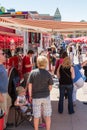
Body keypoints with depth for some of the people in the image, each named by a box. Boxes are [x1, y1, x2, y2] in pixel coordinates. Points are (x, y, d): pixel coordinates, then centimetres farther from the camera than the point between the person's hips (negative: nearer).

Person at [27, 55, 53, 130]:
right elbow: (50, 87, -3)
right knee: (47, 115, 13)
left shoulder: (33, 73, -9)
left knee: (36, 116, 11)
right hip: (46, 96, 0)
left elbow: (30, 85, -6)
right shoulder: (48, 74, -8)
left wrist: (30, 95, 5)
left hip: (36, 97, 0)